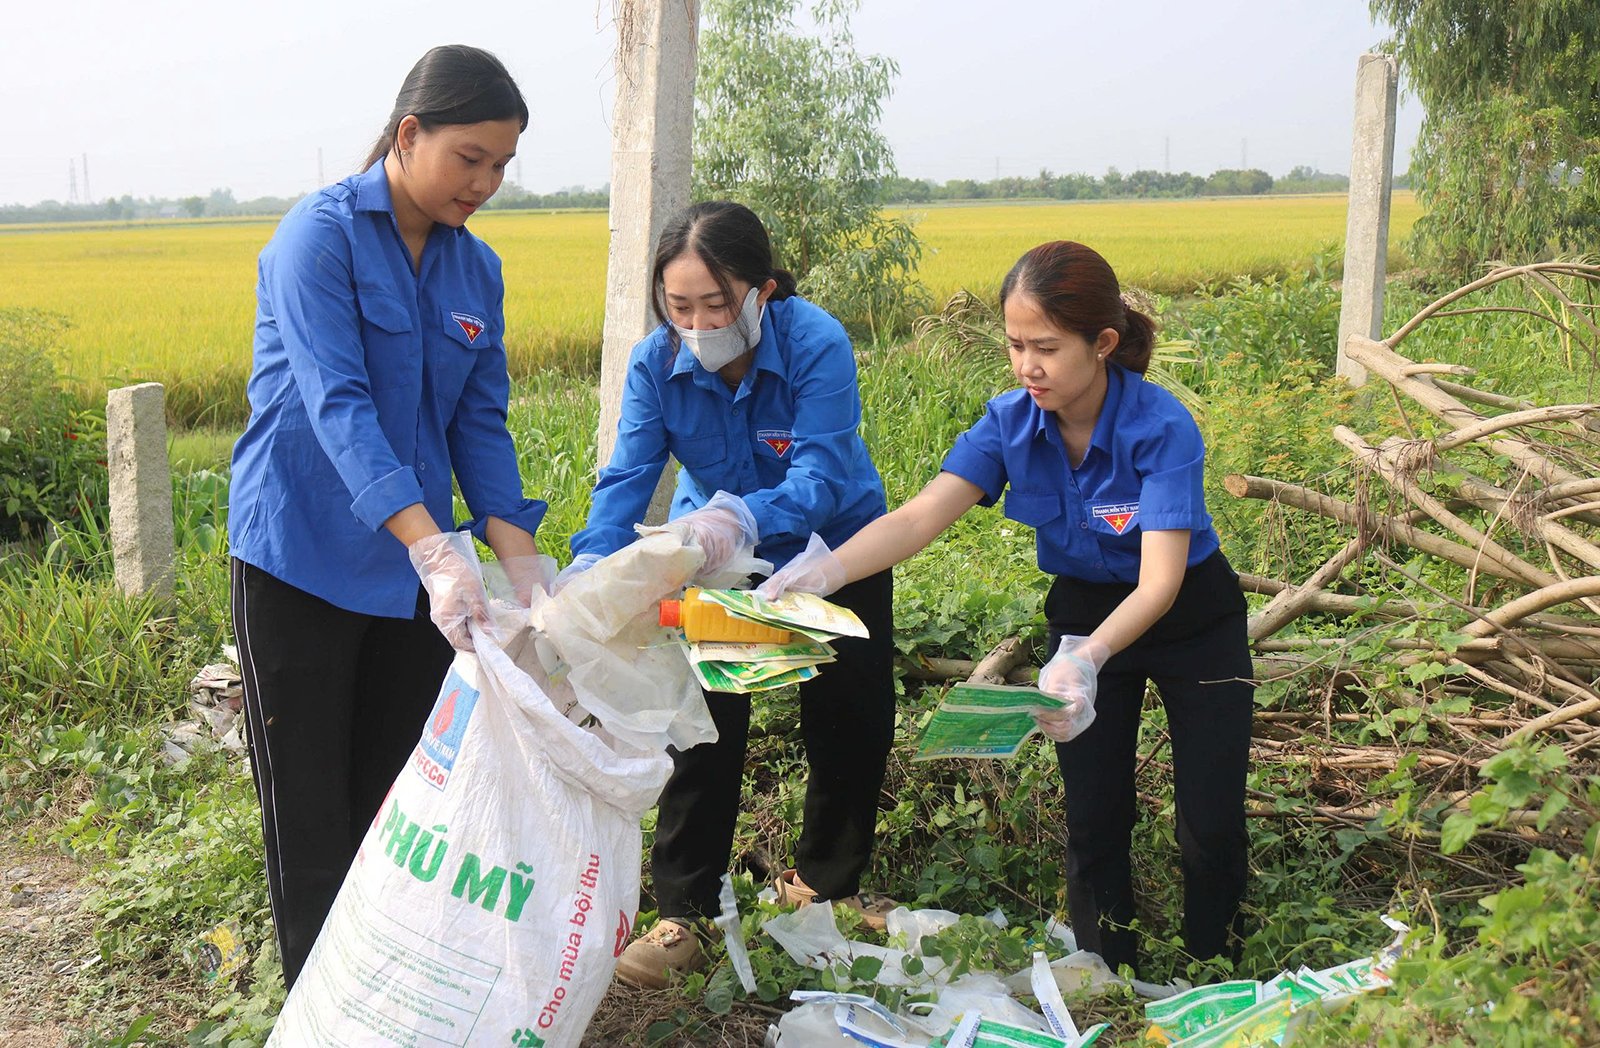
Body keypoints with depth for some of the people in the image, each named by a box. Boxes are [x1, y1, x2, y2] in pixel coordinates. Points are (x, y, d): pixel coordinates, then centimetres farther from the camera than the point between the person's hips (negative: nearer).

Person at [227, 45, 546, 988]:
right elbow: (337, 405, -26)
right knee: (311, 804, 5)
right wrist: (438, 551, -37)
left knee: (402, 793, 13)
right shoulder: (320, 236, -15)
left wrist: (524, 566, -9)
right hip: (302, 564, -6)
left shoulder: (477, 270, 5)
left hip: (415, 567, 6)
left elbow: (480, 423, 4)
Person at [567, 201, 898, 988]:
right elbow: (627, 478, -28)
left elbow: (820, 479, -42)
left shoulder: (818, 346, -32)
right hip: (717, 556, 1)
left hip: (830, 551, -1)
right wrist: (589, 567, -48)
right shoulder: (657, 362, -22)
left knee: (854, 720, 6)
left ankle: (822, 882, 31)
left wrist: (740, 518, -62)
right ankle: (683, 914, 4)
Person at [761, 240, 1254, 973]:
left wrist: (1087, 659, -56)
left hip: (1191, 623, -3)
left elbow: (1159, 581, -38)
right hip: (1084, 620, 4)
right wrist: (824, 570, -46)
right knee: (1093, 822, 7)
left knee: (1211, 827, 0)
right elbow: (919, 517, -28)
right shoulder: (1011, 424, -18)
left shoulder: (1163, 430, -31)